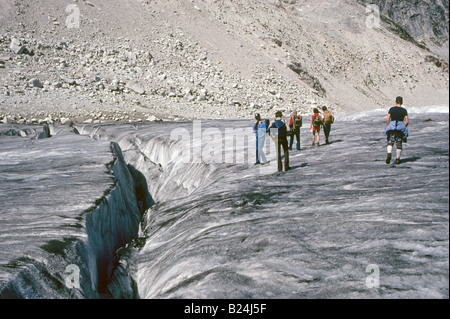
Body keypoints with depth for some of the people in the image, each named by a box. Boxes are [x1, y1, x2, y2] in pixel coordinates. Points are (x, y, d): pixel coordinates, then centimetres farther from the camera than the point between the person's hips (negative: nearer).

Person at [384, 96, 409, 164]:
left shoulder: (391, 109, 5)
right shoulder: (404, 110, 6)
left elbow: (387, 119, 0)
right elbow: (407, 121, 2)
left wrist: (389, 126, 14)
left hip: (392, 126, -1)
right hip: (400, 128, 1)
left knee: (390, 142, 2)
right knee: (399, 144, 11)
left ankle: (389, 154, -25)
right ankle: (398, 159, 12)